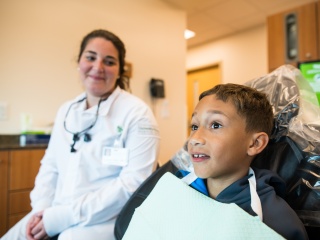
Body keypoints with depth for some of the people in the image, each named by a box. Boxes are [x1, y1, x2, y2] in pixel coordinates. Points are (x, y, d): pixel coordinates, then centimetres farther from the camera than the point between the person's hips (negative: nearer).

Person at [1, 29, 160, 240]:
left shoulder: (137, 114, -12)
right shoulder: (66, 111, 8)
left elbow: (134, 183, -19)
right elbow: (50, 166, 12)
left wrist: (62, 218, -18)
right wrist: (41, 208, -6)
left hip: (103, 221, -5)